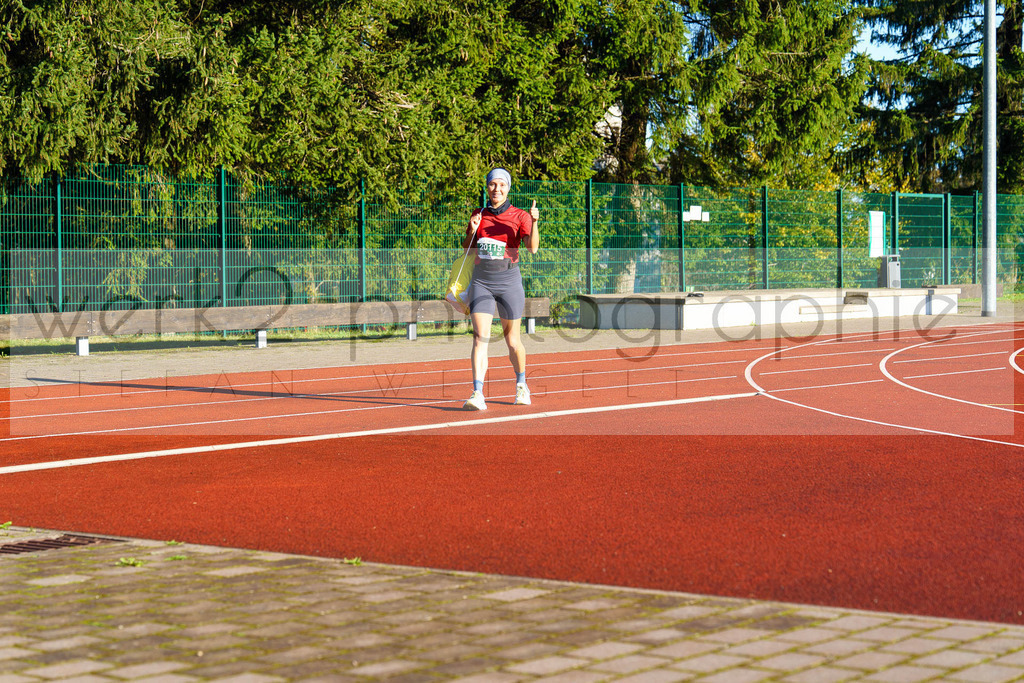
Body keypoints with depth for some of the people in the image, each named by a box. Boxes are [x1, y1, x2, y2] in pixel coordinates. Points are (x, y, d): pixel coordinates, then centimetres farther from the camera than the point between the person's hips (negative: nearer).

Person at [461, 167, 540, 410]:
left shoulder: (519, 216, 0)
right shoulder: (478, 215, 10)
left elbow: (533, 247, -12)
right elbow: (466, 250, 17)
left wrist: (534, 222, -27)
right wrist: (472, 232, -2)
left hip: (509, 281, -2)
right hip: (481, 282, 2)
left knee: (512, 339, 8)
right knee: (480, 337, -13)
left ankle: (521, 385, 33)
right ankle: (477, 394, -20)